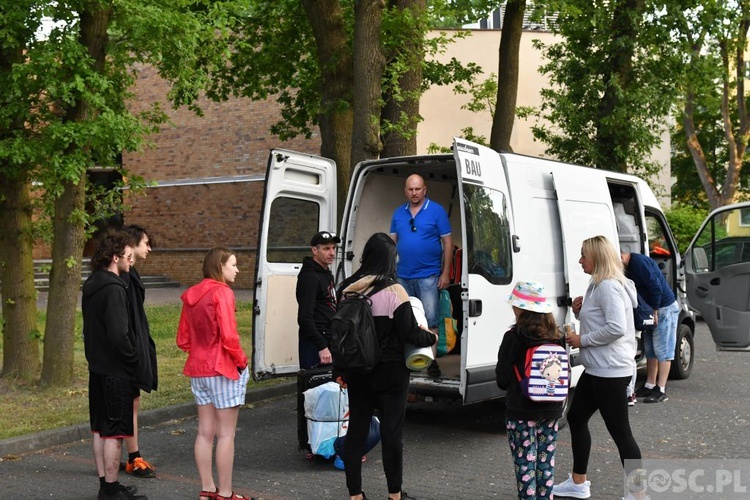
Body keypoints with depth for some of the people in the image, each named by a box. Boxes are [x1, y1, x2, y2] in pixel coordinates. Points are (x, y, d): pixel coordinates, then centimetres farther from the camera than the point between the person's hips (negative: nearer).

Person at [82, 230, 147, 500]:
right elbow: (119, 334, -25)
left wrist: (96, 356, 17)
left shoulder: (91, 286, 11)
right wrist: (133, 361, -12)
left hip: (97, 368, 10)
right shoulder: (113, 289, -19)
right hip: (115, 371, -10)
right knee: (114, 431, -1)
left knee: (101, 429, 14)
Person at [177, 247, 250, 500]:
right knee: (226, 434, 1)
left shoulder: (191, 295, 9)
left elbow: (183, 340, 11)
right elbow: (229, 336, -20)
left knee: (205, 432, 12)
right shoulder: (222, 292, -14)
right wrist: (242, 361, -8)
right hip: (223, 369, -7)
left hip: (198, 370, 7)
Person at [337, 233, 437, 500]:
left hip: (357, 372, 5)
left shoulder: (347, 288, 1)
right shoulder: (393, 290, -15)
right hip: (390, 372, -4)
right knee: (392, 430, 6)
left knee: (356, 429, 10)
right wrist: (432, 338, 7)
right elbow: (409, 332, -13)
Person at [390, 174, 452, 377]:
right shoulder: (398, 213, 10)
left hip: (428, 276, -4)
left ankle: (431, 361, 2)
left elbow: (447, 242, -2)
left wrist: (445, 273, -7)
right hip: (403, 276, 4)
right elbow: (392, 242, 15)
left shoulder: (436, 211, -2)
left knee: (430, 320, -5)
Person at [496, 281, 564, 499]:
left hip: (521, 412, -5)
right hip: (551, 411, 5)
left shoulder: (513, 338, -14)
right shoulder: (556, 338, 2)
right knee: (546, 463, 14)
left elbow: (502, 380, -10)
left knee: (525, 465, 1)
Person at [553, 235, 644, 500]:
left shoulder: (608, 286, -18)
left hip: (610, 371, -11)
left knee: (620, 431, -4)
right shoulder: (599, 285, 14)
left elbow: (616, 328, -28)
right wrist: (580, 311, 5)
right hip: (597, 368, 11)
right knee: (576, 418, 18)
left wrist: (581, 340, -18)